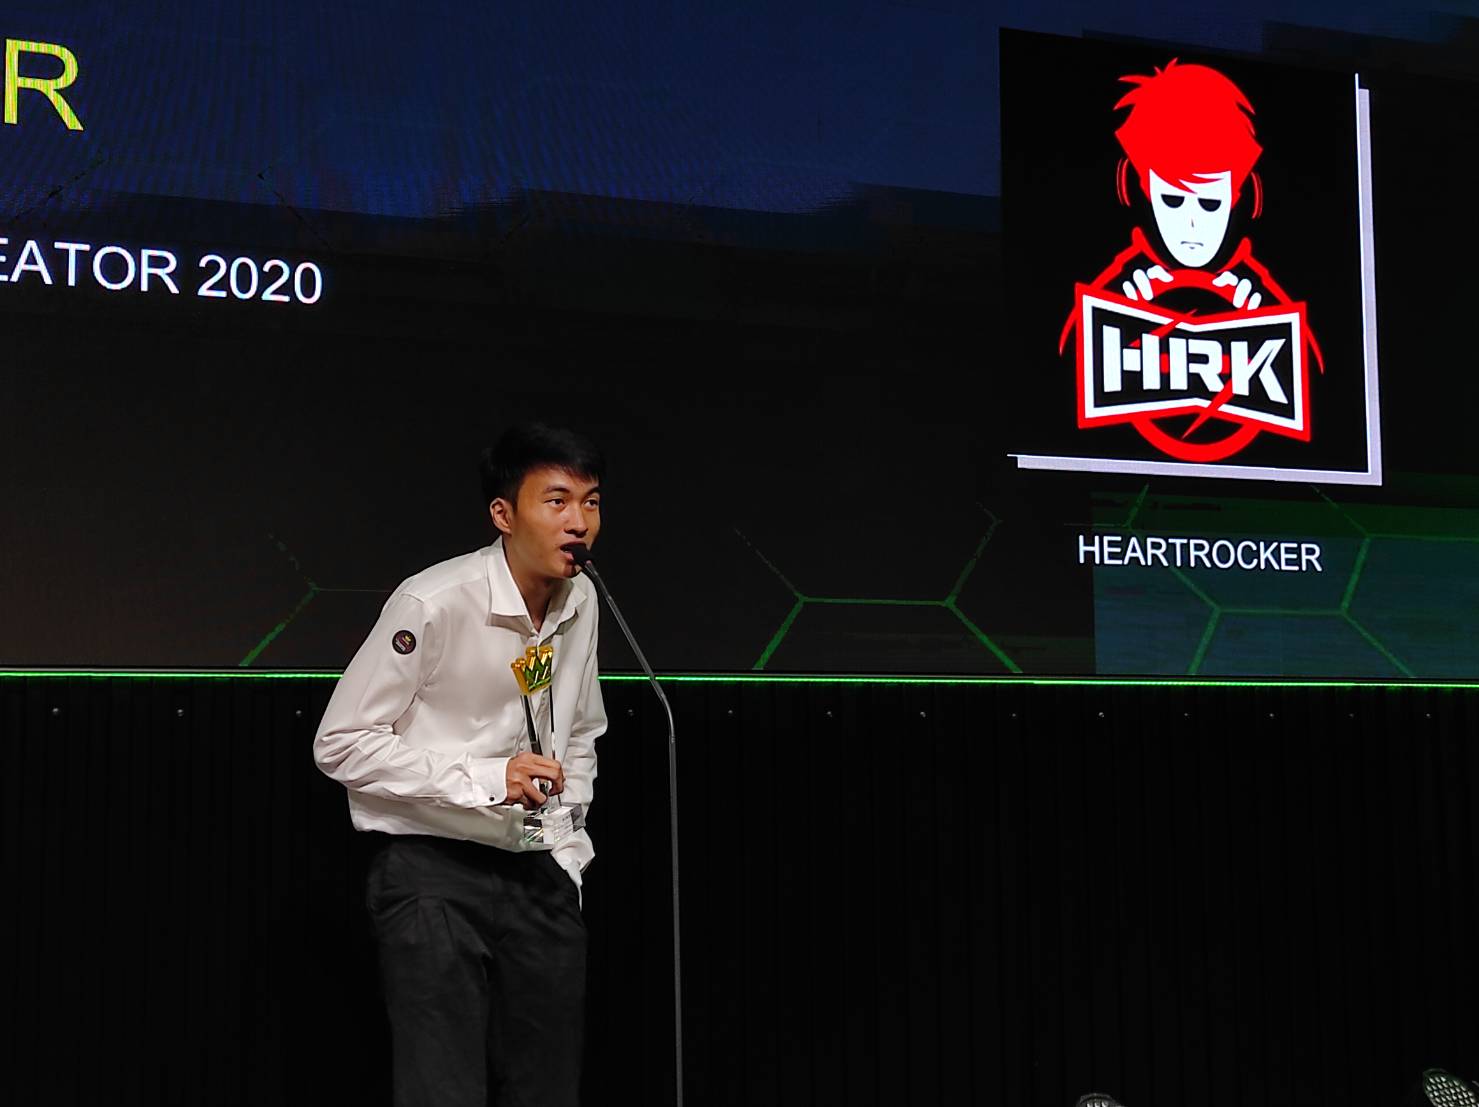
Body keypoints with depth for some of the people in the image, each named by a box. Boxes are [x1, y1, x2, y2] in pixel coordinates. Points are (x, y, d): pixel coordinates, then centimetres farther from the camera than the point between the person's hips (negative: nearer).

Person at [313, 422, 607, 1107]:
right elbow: (341, 743, -15)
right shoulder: (433, 603, -16)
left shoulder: (579, 602, 6)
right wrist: (484, 778, -20)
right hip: (435, 876, -6)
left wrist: (568, 858, 12)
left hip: (538, 876, 7)